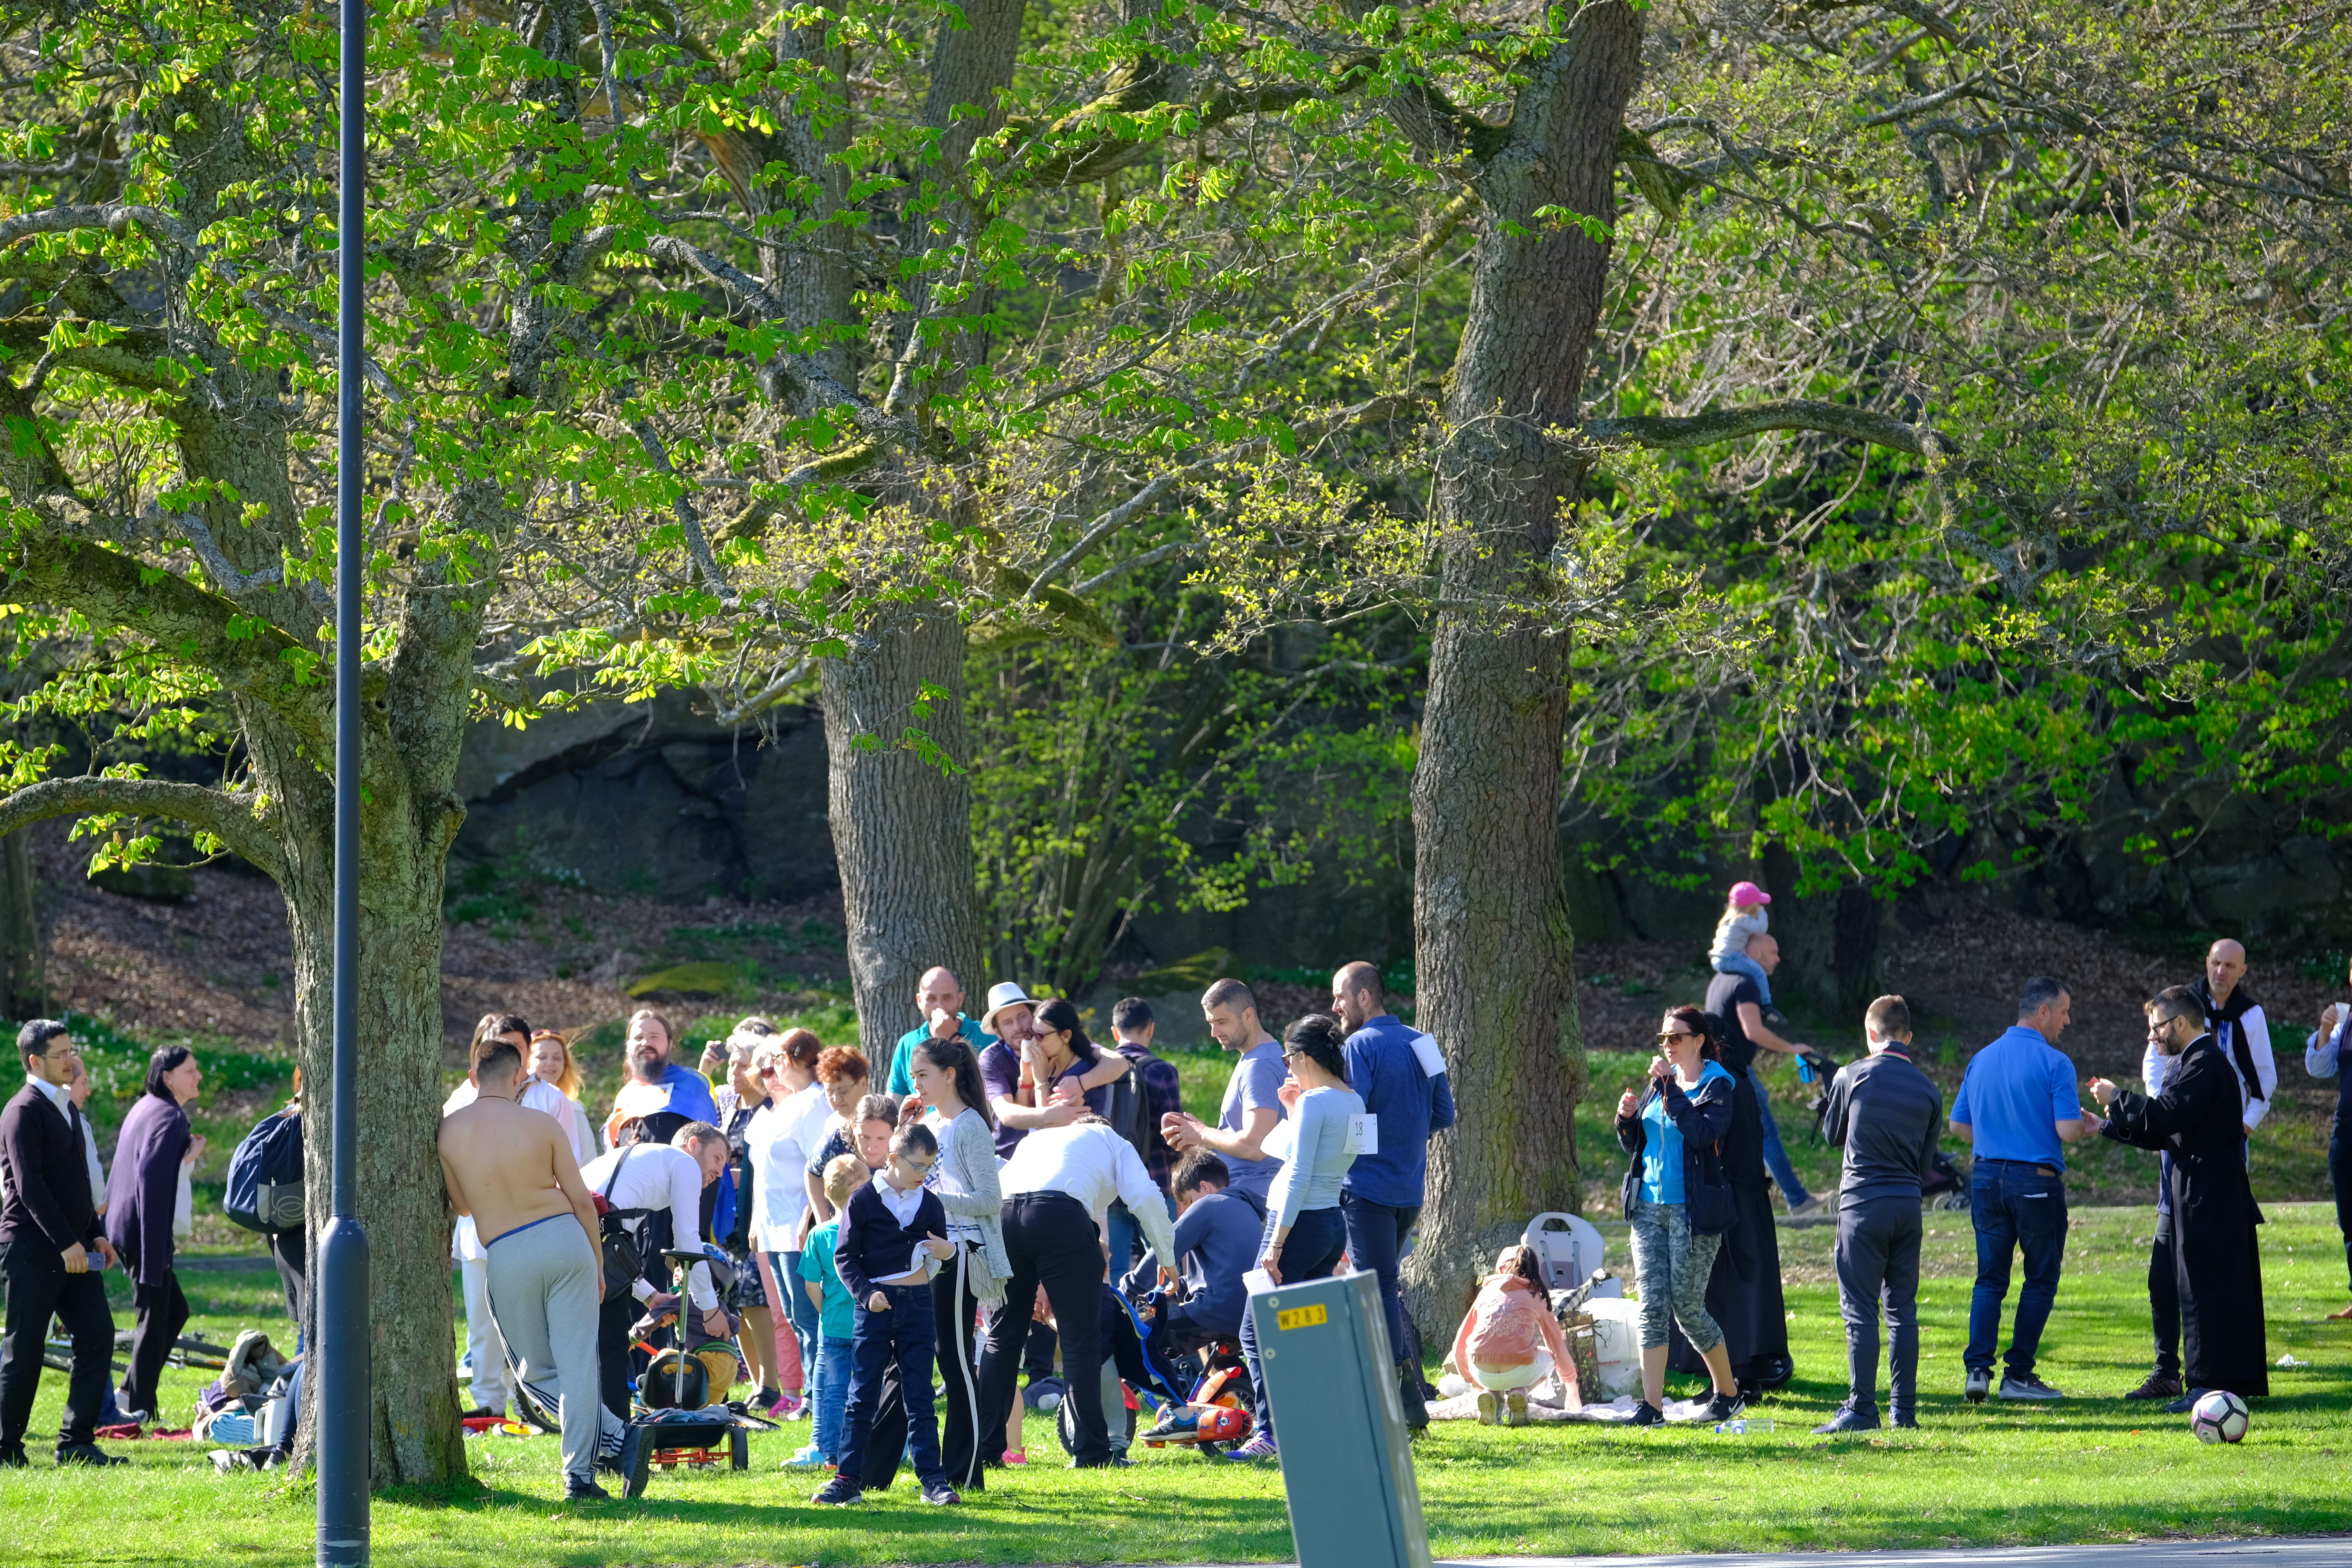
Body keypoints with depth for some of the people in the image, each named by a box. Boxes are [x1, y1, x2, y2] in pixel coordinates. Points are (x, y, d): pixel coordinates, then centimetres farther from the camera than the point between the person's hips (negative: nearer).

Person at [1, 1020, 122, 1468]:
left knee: (97, 1334, 0)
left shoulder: (66, 1108, 17)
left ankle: (77, 1443, 3)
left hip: (72, 1249, 8)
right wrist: (66, 1243, -20)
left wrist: (95, 1234, 13)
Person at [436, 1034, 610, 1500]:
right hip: (565, 1238, 0)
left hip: (507, 1255, 0)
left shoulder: (449, 1130, -3)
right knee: (577, 1361, 3)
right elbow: (581, 1199, 2)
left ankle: (614, 1435, 6)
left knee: (536, 1368, 17)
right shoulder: (542, 1125, -4)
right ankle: (579, 1474, -3)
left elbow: (460, 1204, 10)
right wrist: (598, 1260, 14)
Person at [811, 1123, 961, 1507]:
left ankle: (932, 1478, 3)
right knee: (863, 1395, 1)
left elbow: (937, 1253, 17)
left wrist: (947, 1252, -6)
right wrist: (866, 1293, -15)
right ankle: (848, 1478, 5)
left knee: (919, 1396, 3)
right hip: (875, 1302, -2)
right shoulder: (863, 1200, -4)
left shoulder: (930, 1204, 7)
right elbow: (845, 1256, -2)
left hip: (917, 1303, 2)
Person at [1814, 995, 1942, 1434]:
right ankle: (1904, 1409, 9)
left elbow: (1832, 1135, 10)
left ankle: (1861, 1409, -6)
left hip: (1863, 1202, -4)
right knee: (1902, 1309, 9)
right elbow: (1927, 1161, 11)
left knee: (1860, 1310, -3)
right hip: (1909, 1206, 4)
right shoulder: (1928, 1090, 6)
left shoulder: (1852, 1076, -5)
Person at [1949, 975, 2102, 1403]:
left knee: (1990, 1279, 9)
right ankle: (2017, 1374, 7)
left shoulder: (1981, 1060, 9)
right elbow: (2067, 1130, -17)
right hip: (2036, 1181, -5)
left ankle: (1978, 1368, -5)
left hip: (1987, 1177, 5)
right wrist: (2088, 1127, 5)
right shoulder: (2054, 1064, -11)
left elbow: (1958, 1124, 12)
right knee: (2041, 1279, 8)